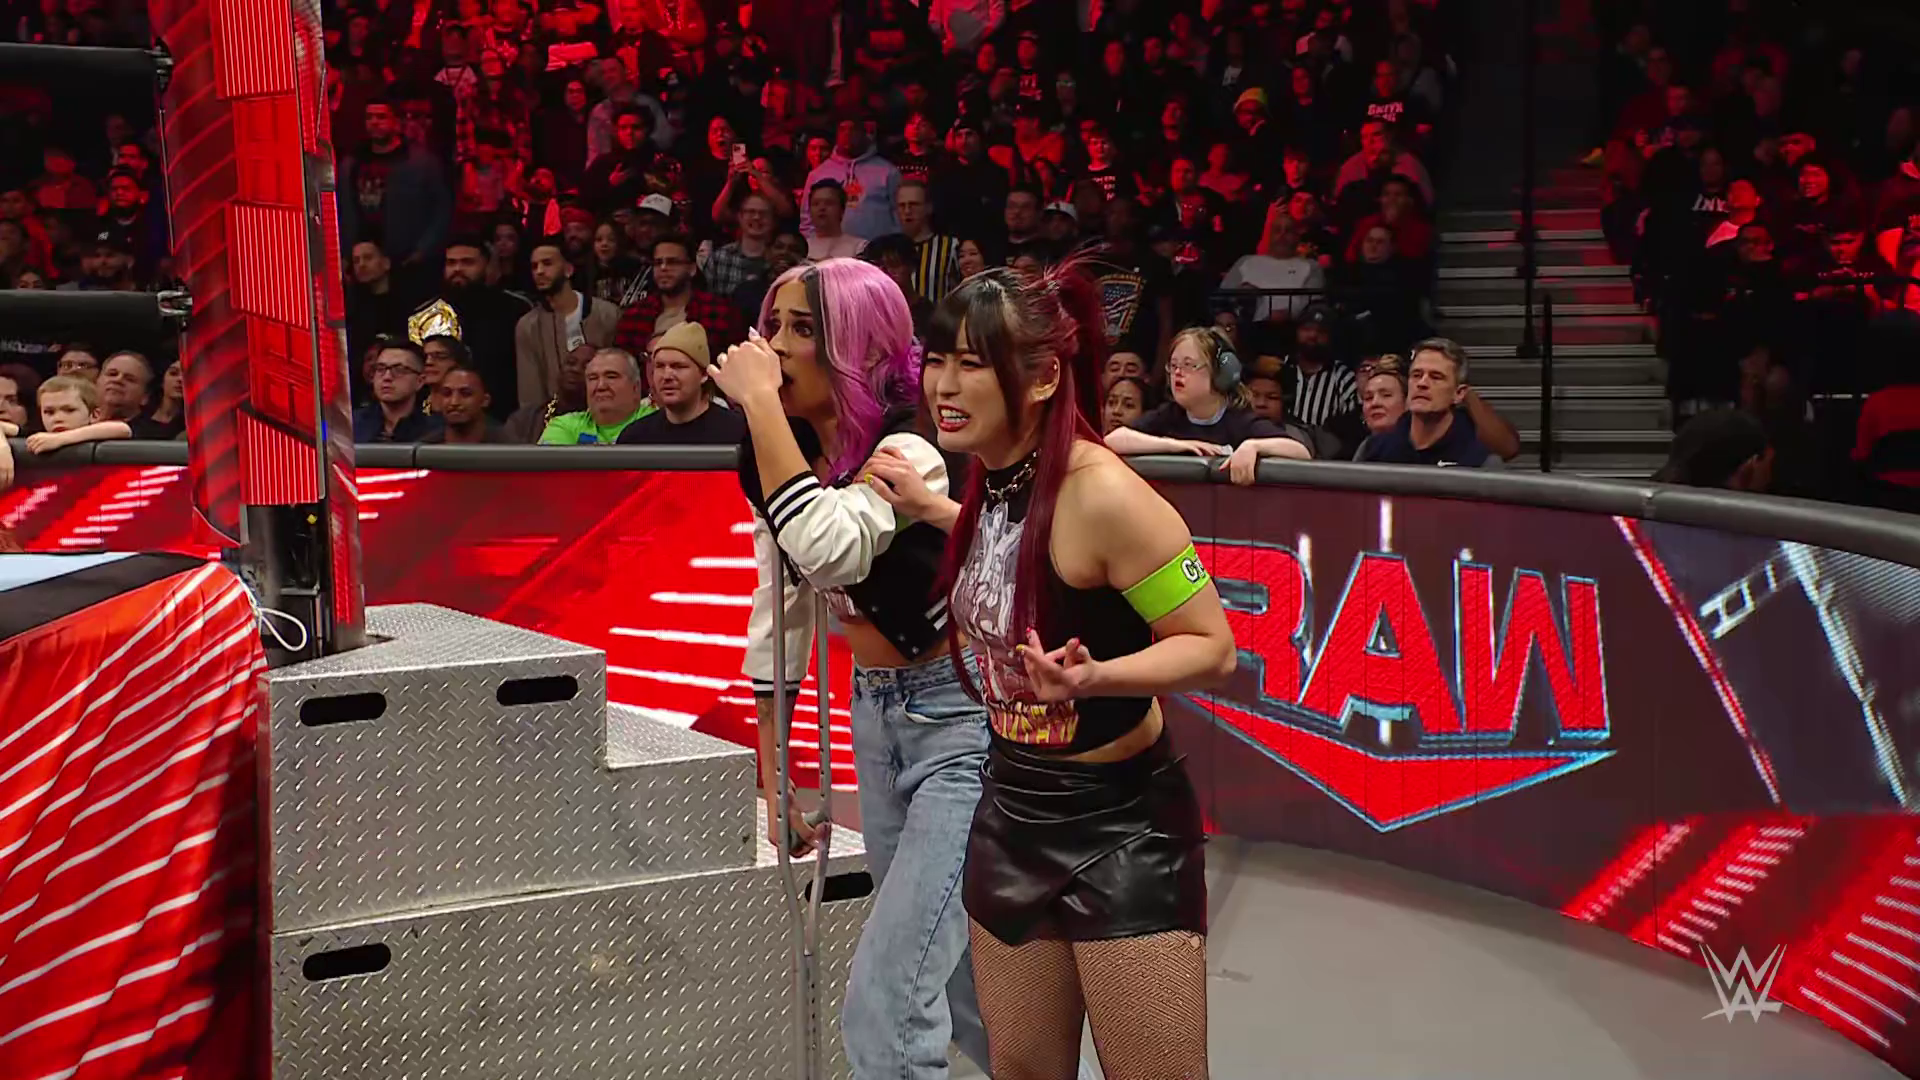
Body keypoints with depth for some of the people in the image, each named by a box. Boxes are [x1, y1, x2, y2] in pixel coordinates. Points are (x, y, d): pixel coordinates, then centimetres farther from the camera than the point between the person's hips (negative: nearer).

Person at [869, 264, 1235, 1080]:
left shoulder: (1101, 494, -24)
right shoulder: (994, 477, 0)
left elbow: (1212, 646, -19)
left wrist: (1093, 677, -34)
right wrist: (931, 509, 17)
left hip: (1122, 823, -8)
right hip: (1012, 809, 8)